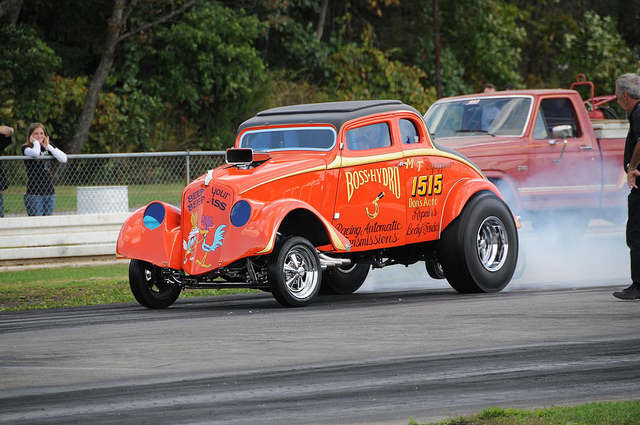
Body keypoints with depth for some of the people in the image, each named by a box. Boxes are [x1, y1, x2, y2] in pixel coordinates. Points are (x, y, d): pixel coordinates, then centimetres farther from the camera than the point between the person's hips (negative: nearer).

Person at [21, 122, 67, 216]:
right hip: (34, 192, -5)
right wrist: (36, 142, -7)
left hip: (49, 191, 5)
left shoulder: (48, 146, 12)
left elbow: (63, 159, -3)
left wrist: (48, 146, -4)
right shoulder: (26, 148, -3)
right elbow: (36, 153, -27)